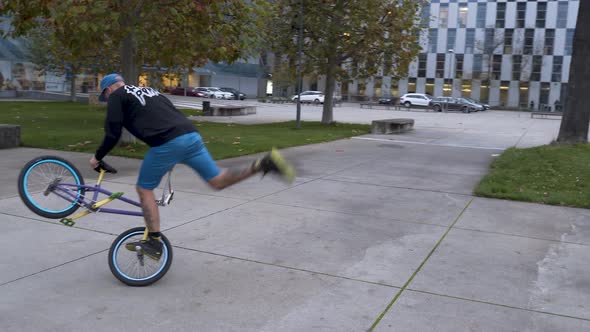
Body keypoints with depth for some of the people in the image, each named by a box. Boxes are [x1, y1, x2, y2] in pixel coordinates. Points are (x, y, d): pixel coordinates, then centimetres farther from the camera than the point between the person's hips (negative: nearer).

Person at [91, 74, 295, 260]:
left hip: (167, 143, -7)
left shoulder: (117, 97, 12)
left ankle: (154, 243, 8)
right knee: (218, 181, 10)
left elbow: (113, 134, 4)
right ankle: (264, 164, -4)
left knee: (144, 189, 10)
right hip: (191, 135, 7)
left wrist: (98, 157, 21)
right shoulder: (149, 91, 33)